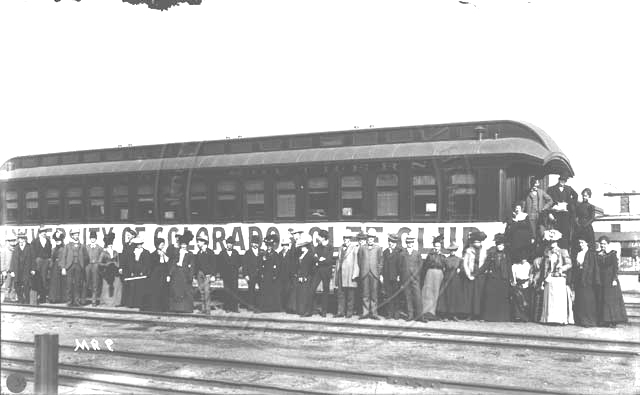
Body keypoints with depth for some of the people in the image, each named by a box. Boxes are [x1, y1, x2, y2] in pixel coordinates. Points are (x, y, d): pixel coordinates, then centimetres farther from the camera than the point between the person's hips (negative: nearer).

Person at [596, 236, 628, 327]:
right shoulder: (598, 255, 9)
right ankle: (606, 320, 5)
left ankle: (614, 321, -3)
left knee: (612, 299, -5)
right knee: (603, 300, 2)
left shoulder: (613, 253, -2)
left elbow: (616, 267, -6)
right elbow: (598, 268, 9)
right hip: (602, 280, 4)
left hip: (611, 279, -4)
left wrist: (614, 279, -14)